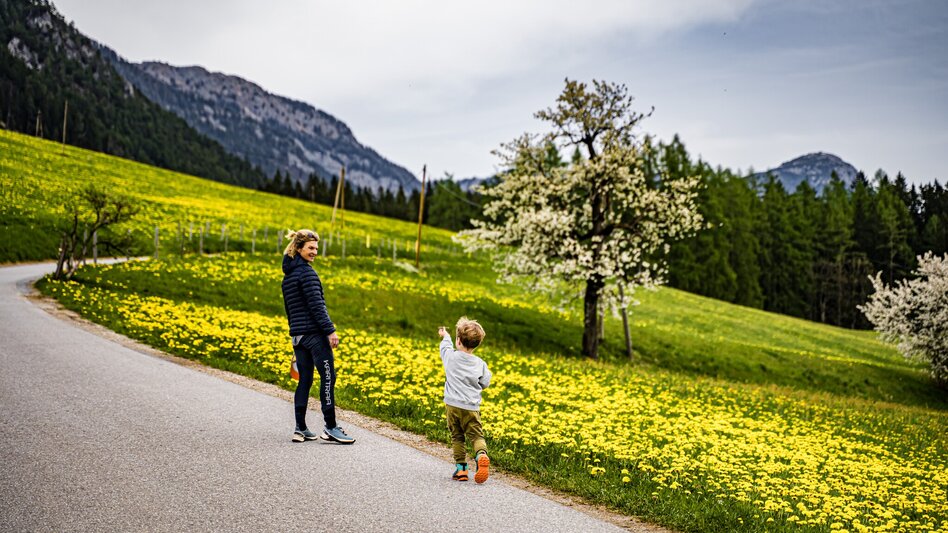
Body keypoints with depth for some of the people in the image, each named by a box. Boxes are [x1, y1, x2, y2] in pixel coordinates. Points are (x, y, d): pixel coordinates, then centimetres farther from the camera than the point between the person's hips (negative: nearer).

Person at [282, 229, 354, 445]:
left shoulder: (287, 275, 16)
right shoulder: (306, 272, -11)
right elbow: (316, 304, -18)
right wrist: (330, 331, -19)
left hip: (297, 334, 9)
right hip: (314, 333, -9)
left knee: (304, 380, 11)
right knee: (328, 377, -6)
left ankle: (300, 428, 10)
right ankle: (330, 428, -6)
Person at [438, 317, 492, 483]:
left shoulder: (451, 357, -3)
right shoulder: (480, 364, -2)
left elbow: (446, 347, 20)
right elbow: (485, 384, 6)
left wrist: (445, 336, 41)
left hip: (452, 405, 0)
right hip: (472, 408, 0)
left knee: (457, 437, 11)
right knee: (476, 436, 3)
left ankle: (460, 468, 7)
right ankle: (481, 455, -25)